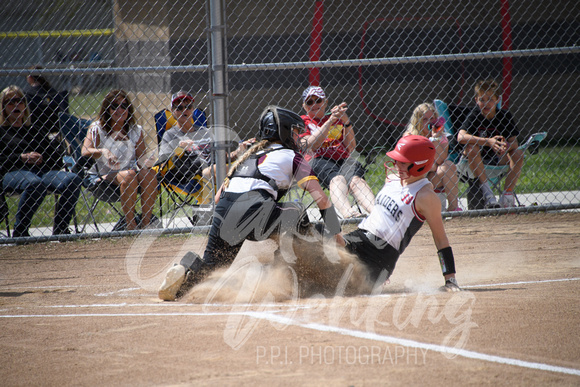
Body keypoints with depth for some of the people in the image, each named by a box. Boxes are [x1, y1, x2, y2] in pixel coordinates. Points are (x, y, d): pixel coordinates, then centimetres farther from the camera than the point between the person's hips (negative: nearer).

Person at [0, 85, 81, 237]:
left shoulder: (34, 131, 30)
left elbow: (58, 160, 21)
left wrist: (40, 159, 0)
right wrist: (22, 158, -9)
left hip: (42, 171, 4)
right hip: (13, 173, -4)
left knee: (73, 179, -28)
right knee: (35, 183, -42)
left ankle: (60, 229, -20)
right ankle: (19, 232, -29)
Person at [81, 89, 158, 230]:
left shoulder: (135, 130, 13)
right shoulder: (97, 129, 4)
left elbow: (141, 155, 8)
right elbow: (85, 151, -11)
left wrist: (144, 163, -17)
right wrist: (103, 152, -30)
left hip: (129, 170, 3)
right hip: (104, 175, -3)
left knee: (149, 174, -27)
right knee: (128, 175, -34)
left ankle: (146, 222, -23)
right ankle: (130, 223, -30)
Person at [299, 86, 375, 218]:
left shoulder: (337, 119, 29)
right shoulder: (302, 122, 19)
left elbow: (351, 148, 16)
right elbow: (310, 145, -3)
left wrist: (346, 122, 1)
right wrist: (330, 121, -9)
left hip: (342, 160, 3)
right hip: (318, 160, -3)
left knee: (355, 179, -34)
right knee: (337, 179, -39)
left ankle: (375, 210, -64)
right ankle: (347, 212, -69)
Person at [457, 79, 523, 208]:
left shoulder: (505, 116, -5)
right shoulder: (475, 115, -12)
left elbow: (514, 142, -10)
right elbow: (461, 137, -29)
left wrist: (507, 146, -37)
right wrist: (488, 142, -38)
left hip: (498, 159, 2)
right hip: (476, 159, -2)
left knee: (518, 154, -21)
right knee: (471, 147, -32)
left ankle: (507, 194, -21)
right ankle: (486, 190, -30)